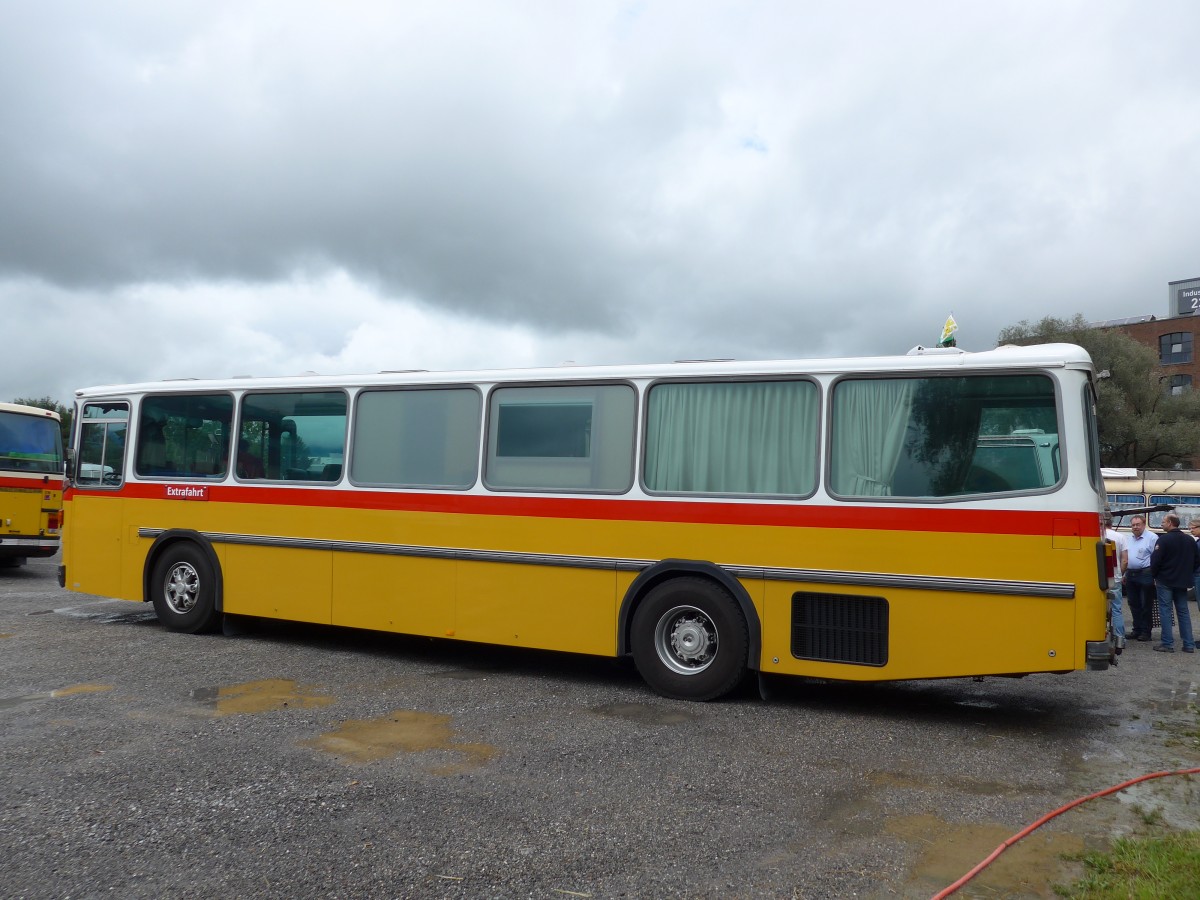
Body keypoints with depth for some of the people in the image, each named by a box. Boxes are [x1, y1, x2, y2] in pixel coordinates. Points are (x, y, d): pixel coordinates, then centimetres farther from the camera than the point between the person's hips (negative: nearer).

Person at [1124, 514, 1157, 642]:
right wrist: (1124, 574, 17)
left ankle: (1146, 632, 8)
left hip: (1145, 575, -7)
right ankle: (1137, 630, 20)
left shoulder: (1152, 538, -8)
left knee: (1146, 605, 1)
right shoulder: (1128, 539, 15)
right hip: (1130, 575, 7)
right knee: (1134, 604, 11)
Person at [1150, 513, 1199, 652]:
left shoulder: (1163, 539, -14)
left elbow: (1155, 560, -17)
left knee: (1165, 611, 0)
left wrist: (1154, 575, -2)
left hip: (1165, 581, -6)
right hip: (1183, 582, 6)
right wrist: (1187, 574, 18)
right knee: (1183, 611, 12)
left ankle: (1167, 643, -1)